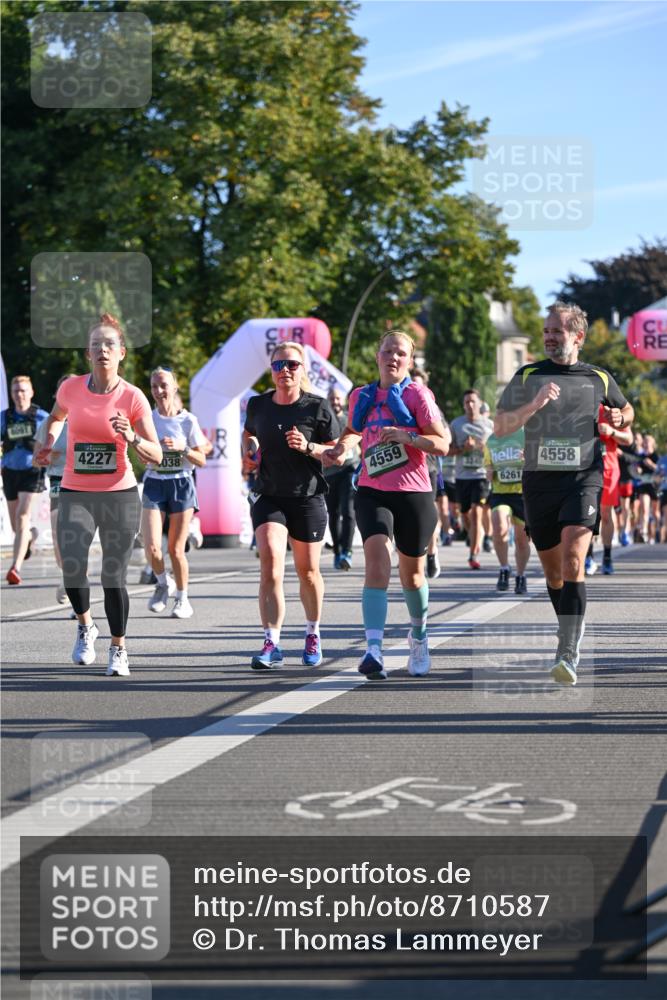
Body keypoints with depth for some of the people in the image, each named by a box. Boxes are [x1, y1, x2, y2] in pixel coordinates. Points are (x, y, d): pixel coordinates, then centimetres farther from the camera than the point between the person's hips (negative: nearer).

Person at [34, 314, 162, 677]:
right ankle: (85, 626, 14)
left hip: (120, 496, -1)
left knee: (113, 577, -1)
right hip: (75, 494, 1)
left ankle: (118, 649, 19)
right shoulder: (71, 388, 0)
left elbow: (156, 455, -6)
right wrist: (47, 445, 8)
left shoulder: (133, 397, -7)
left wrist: (132, 438, -24)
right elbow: (56, 418, 24)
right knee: (72, 569, -16)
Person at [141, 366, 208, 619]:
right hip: (154, 484, 2)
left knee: (175, 549, 0)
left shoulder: (188, 420, -3)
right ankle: (163, 583, 18)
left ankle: (182, 598, 20)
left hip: (181, 485, -1)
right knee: (152, 548, -12)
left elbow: (202, 461, -1)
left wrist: (183, 448, -17)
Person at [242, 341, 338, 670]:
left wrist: (308, 447, -20)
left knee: (307, 571, 11)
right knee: (270, 563, -18)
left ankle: (313, 634, 35)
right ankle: (271, 643, -21)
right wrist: (250, 450, 4)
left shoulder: (317, 407, -6)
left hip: (308, 498, -1)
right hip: (268, 497, 1)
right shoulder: (258, 405, 2)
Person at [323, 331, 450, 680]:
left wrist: (407, 436, -24)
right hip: (372, 492, 2)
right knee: (377, 564, -20)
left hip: (413, 494, -2)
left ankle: (419, 635, 43)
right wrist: (340, 449, 9)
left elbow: (443, 443, -9)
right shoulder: (361, 396, 9)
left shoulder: (417, 394, -3)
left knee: (412, 574, 13)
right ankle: (373, 650, -31)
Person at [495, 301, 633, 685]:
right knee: (553, 571, 11)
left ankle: (569, 655, -26)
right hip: (539, 481, 2)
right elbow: (500, 427, 0)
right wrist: (535, 404, -16)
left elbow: (626, 411, 28)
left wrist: (619, 419, 3)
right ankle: (573, 637, 33)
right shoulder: (527, 376, 7)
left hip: (583, 480, -2)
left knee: (572, 561, -21)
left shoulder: (599, 378, 9)